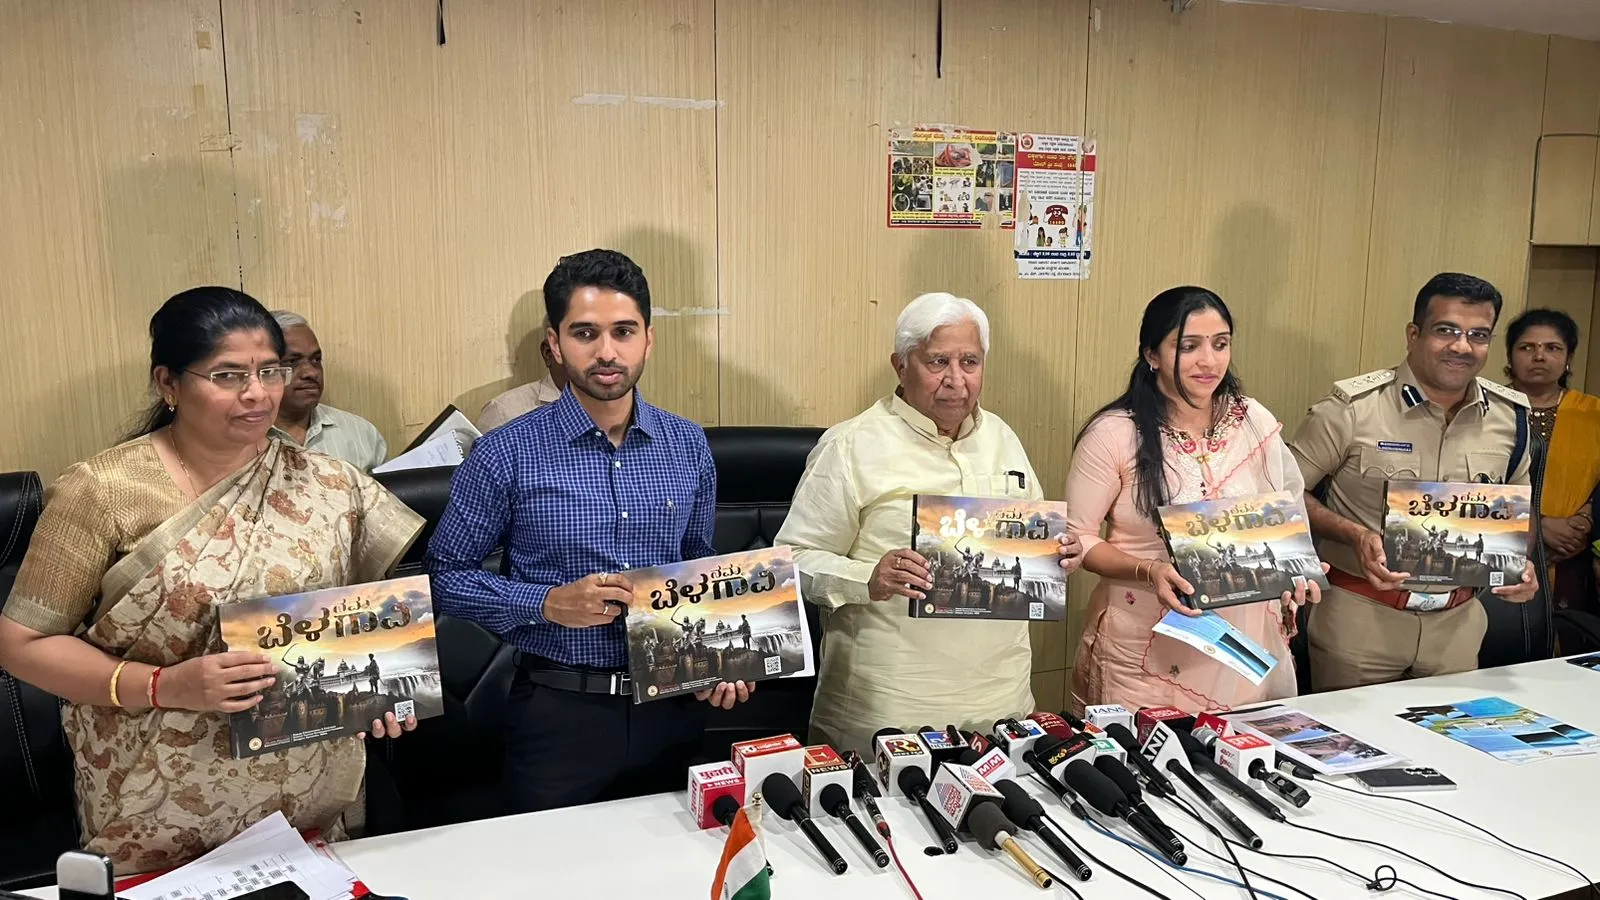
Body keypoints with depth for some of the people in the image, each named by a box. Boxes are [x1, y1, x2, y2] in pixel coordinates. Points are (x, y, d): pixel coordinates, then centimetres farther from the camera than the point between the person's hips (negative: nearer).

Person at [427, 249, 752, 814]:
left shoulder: (688, 447, 3)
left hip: (671, 707, 3)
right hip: (558, 712, -3)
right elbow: (446, 576, -3)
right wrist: (549, 604, -16)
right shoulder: (507, 455, -9)